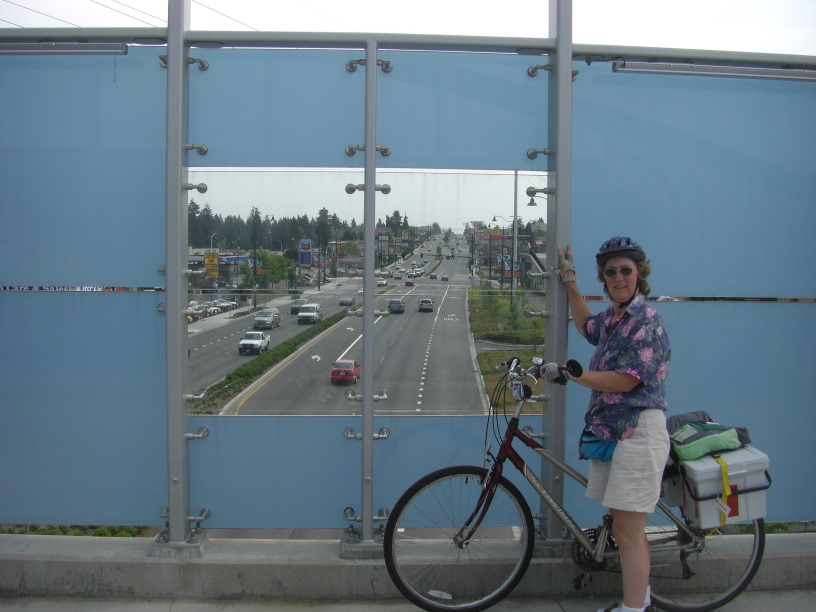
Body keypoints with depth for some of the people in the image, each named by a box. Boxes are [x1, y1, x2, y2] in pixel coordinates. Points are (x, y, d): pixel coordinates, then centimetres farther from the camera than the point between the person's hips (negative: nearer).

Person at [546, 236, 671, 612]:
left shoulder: (646, 320, -13)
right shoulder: (612, 317, 13)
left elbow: (624, 380, -20)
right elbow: (586, 326, 37)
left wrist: (569, 373, -13)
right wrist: (569, 282, 33)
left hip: (637, 432, -9)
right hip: (610, 430, 9)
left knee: (627, 531, -5)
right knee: (625, 525, 19)